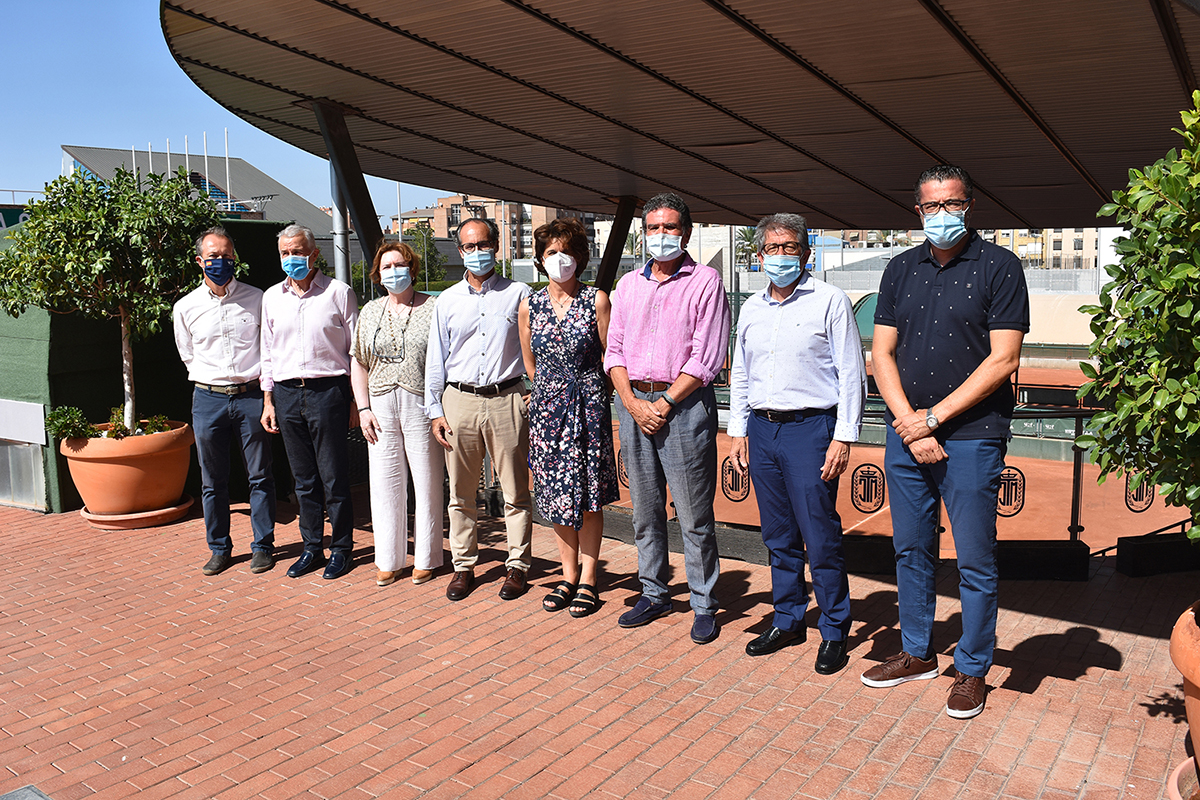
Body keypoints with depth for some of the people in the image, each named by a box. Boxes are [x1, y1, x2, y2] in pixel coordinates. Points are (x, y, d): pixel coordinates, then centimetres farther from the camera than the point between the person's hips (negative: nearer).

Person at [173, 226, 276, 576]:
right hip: (208, 399, 1)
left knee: (260, 476, 4)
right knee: (212, 481, 7)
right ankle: (219, 548, 20)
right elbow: (188, 356, 18)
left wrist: (264, 389, 8)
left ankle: (263, 545, 15)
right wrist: (212, 383, 12)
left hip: (251, 396, -1)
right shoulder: (186, 307, 5)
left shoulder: (257, 299, 3)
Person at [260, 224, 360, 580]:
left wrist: (356, 400, -4)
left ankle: (341, 548, 13)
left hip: (328, 390, -4)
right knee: (304, 480, 10)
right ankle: (312, 548, 20)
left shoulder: (339, 293, 0)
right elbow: (268, 353, 18)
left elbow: (357, 350, 1)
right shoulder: (271, 297, 13)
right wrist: (268, 400, 12)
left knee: (334, 478, 0)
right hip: (287, 394, 4)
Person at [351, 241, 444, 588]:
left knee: (427, 483, 2)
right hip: (381, 407, 4)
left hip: (423, 406, -4)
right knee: (384, 484, 7)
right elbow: (359, 364, 14)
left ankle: (426, 559, 16)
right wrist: (363, 409, 5)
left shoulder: (433, 308, -1)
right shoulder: (370, 312, 13)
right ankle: (388, 560, 19)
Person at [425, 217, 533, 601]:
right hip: (459, 401, 2)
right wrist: (434, 411, 7)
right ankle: (463, 566, 20)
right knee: (461, 492, 8)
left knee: (515, 491, 2)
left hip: (507, 400, -2)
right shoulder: (447, 301, 11)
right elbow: (435, 359, 12)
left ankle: (517, 566, 14)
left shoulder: (518, 293, 6)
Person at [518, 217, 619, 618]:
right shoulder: (530, 305, 5)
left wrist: (585, 389, 7)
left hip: (589, 405, -3)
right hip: (548, 405, 3)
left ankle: (588, 580, 13)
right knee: (556, 494, 7)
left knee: (588, 495, 1)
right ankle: (569, 576, 21)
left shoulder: (597, 300, -4)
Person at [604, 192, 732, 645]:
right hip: (633, 402, 5)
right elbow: (614, 350, 11)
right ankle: (654, 594, 25)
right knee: (645, 509, 12)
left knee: (694, 515, 0)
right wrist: (633, 402, -4)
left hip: (684, 404, -5)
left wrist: (664, 403, -12)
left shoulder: (705, 282, -1)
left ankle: (704, 606, 12)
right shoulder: (628, 284, 14)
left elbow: (707, 357, -8)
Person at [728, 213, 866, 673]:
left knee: (821, 538, -3)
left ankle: (834, 632, 12)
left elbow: (852, 375, -5)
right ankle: (788, 622, 25)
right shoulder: (750, 309, 14)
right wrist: (738, 432, 13)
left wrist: (843, 438, -11)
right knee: (778, 536, 12)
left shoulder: (830, 301, -2)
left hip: (810, 428, -5)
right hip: (762, 430, 5)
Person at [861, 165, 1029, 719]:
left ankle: (972, 671, 19)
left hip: (972, 437, -4)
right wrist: (910, 425, -7)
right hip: (905, 434, 5)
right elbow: (882, 354, 6)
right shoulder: (902, 270, 10)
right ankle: (917, 654, 30)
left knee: (975, 562, 3)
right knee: (911, 550, 14)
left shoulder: (998, 267, -3)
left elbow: (1002, 361, -10)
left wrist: (934, 417, -11)